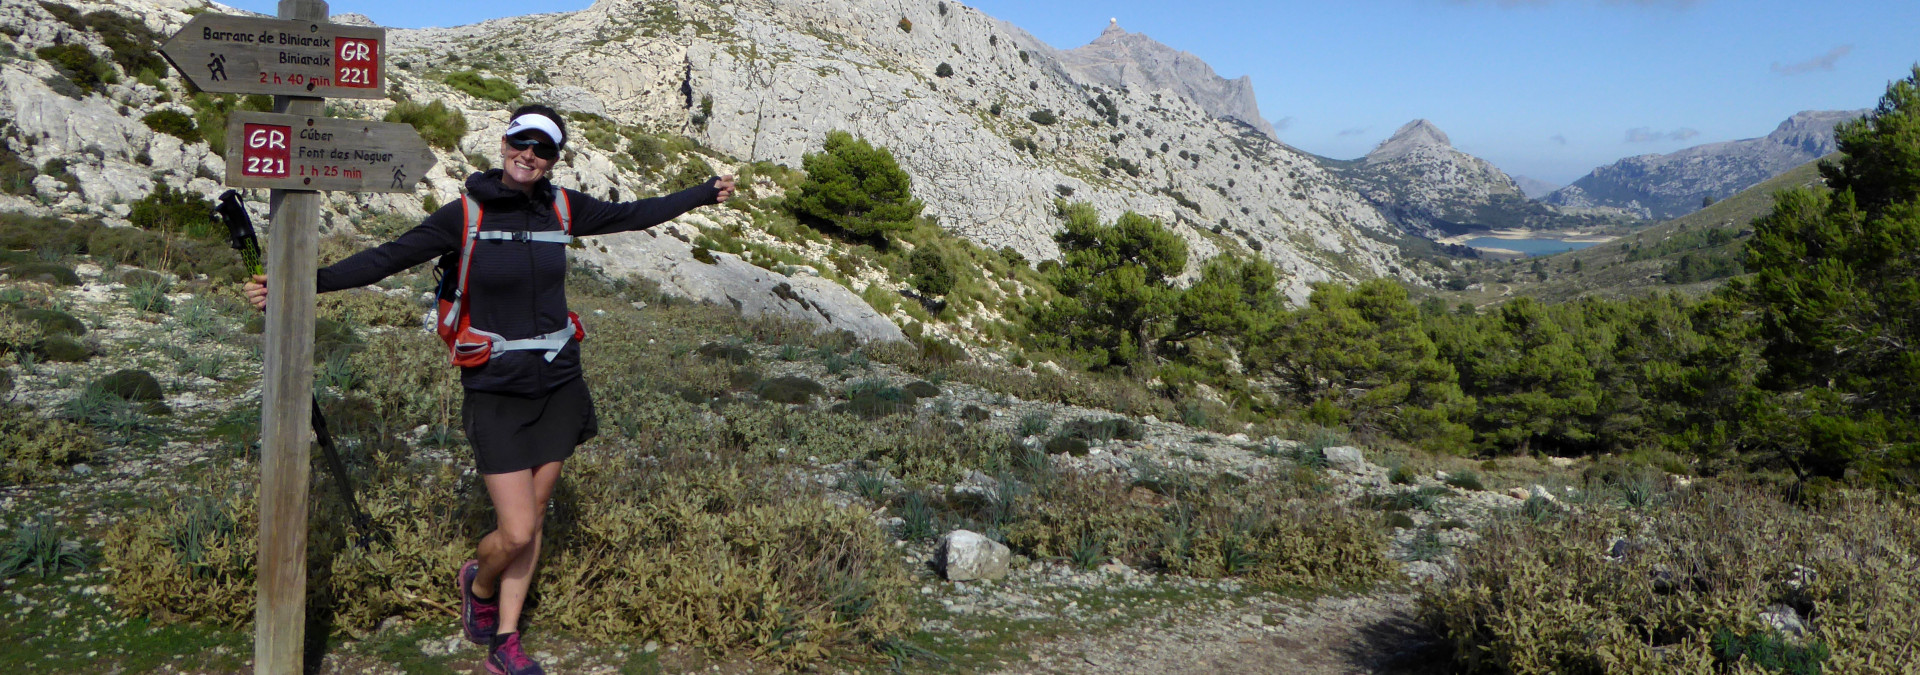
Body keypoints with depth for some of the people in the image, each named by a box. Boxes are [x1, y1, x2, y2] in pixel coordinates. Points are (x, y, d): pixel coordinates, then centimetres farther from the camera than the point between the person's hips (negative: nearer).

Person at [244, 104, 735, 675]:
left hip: (557, 386, 4)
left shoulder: (562, 208, 1)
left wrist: (704, 194, 23)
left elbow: (632, 215, 15)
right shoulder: (466, 215, -9)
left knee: (531, 522, 9)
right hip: (497, 392, -4)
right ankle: (478, 583, 28)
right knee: (516, 533, -8)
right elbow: (389, 257, -12)